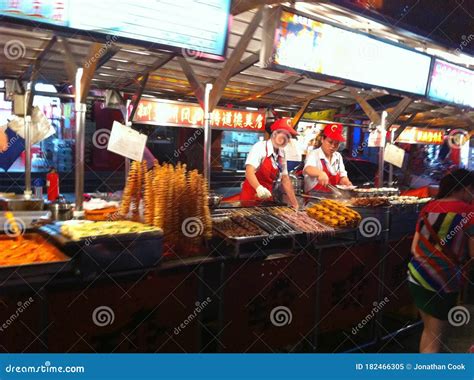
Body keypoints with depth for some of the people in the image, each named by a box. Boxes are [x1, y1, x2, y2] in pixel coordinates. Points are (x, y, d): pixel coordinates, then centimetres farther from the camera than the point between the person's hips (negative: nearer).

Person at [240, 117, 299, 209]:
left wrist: (295, 205, 4)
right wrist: (259, 188, -45)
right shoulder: (260, 147, -14)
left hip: (267, 197, 5)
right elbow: (249, 171, -27)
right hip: (251, 198, -5)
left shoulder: (282, 154, 4)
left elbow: (285, 180, 8)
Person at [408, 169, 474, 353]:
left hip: (416, 275, 6)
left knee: (428, 329, 23)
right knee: (435, 335, 9)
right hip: (442, 281, -6)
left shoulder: (429, 207, 5)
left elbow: (414, 248, 6)